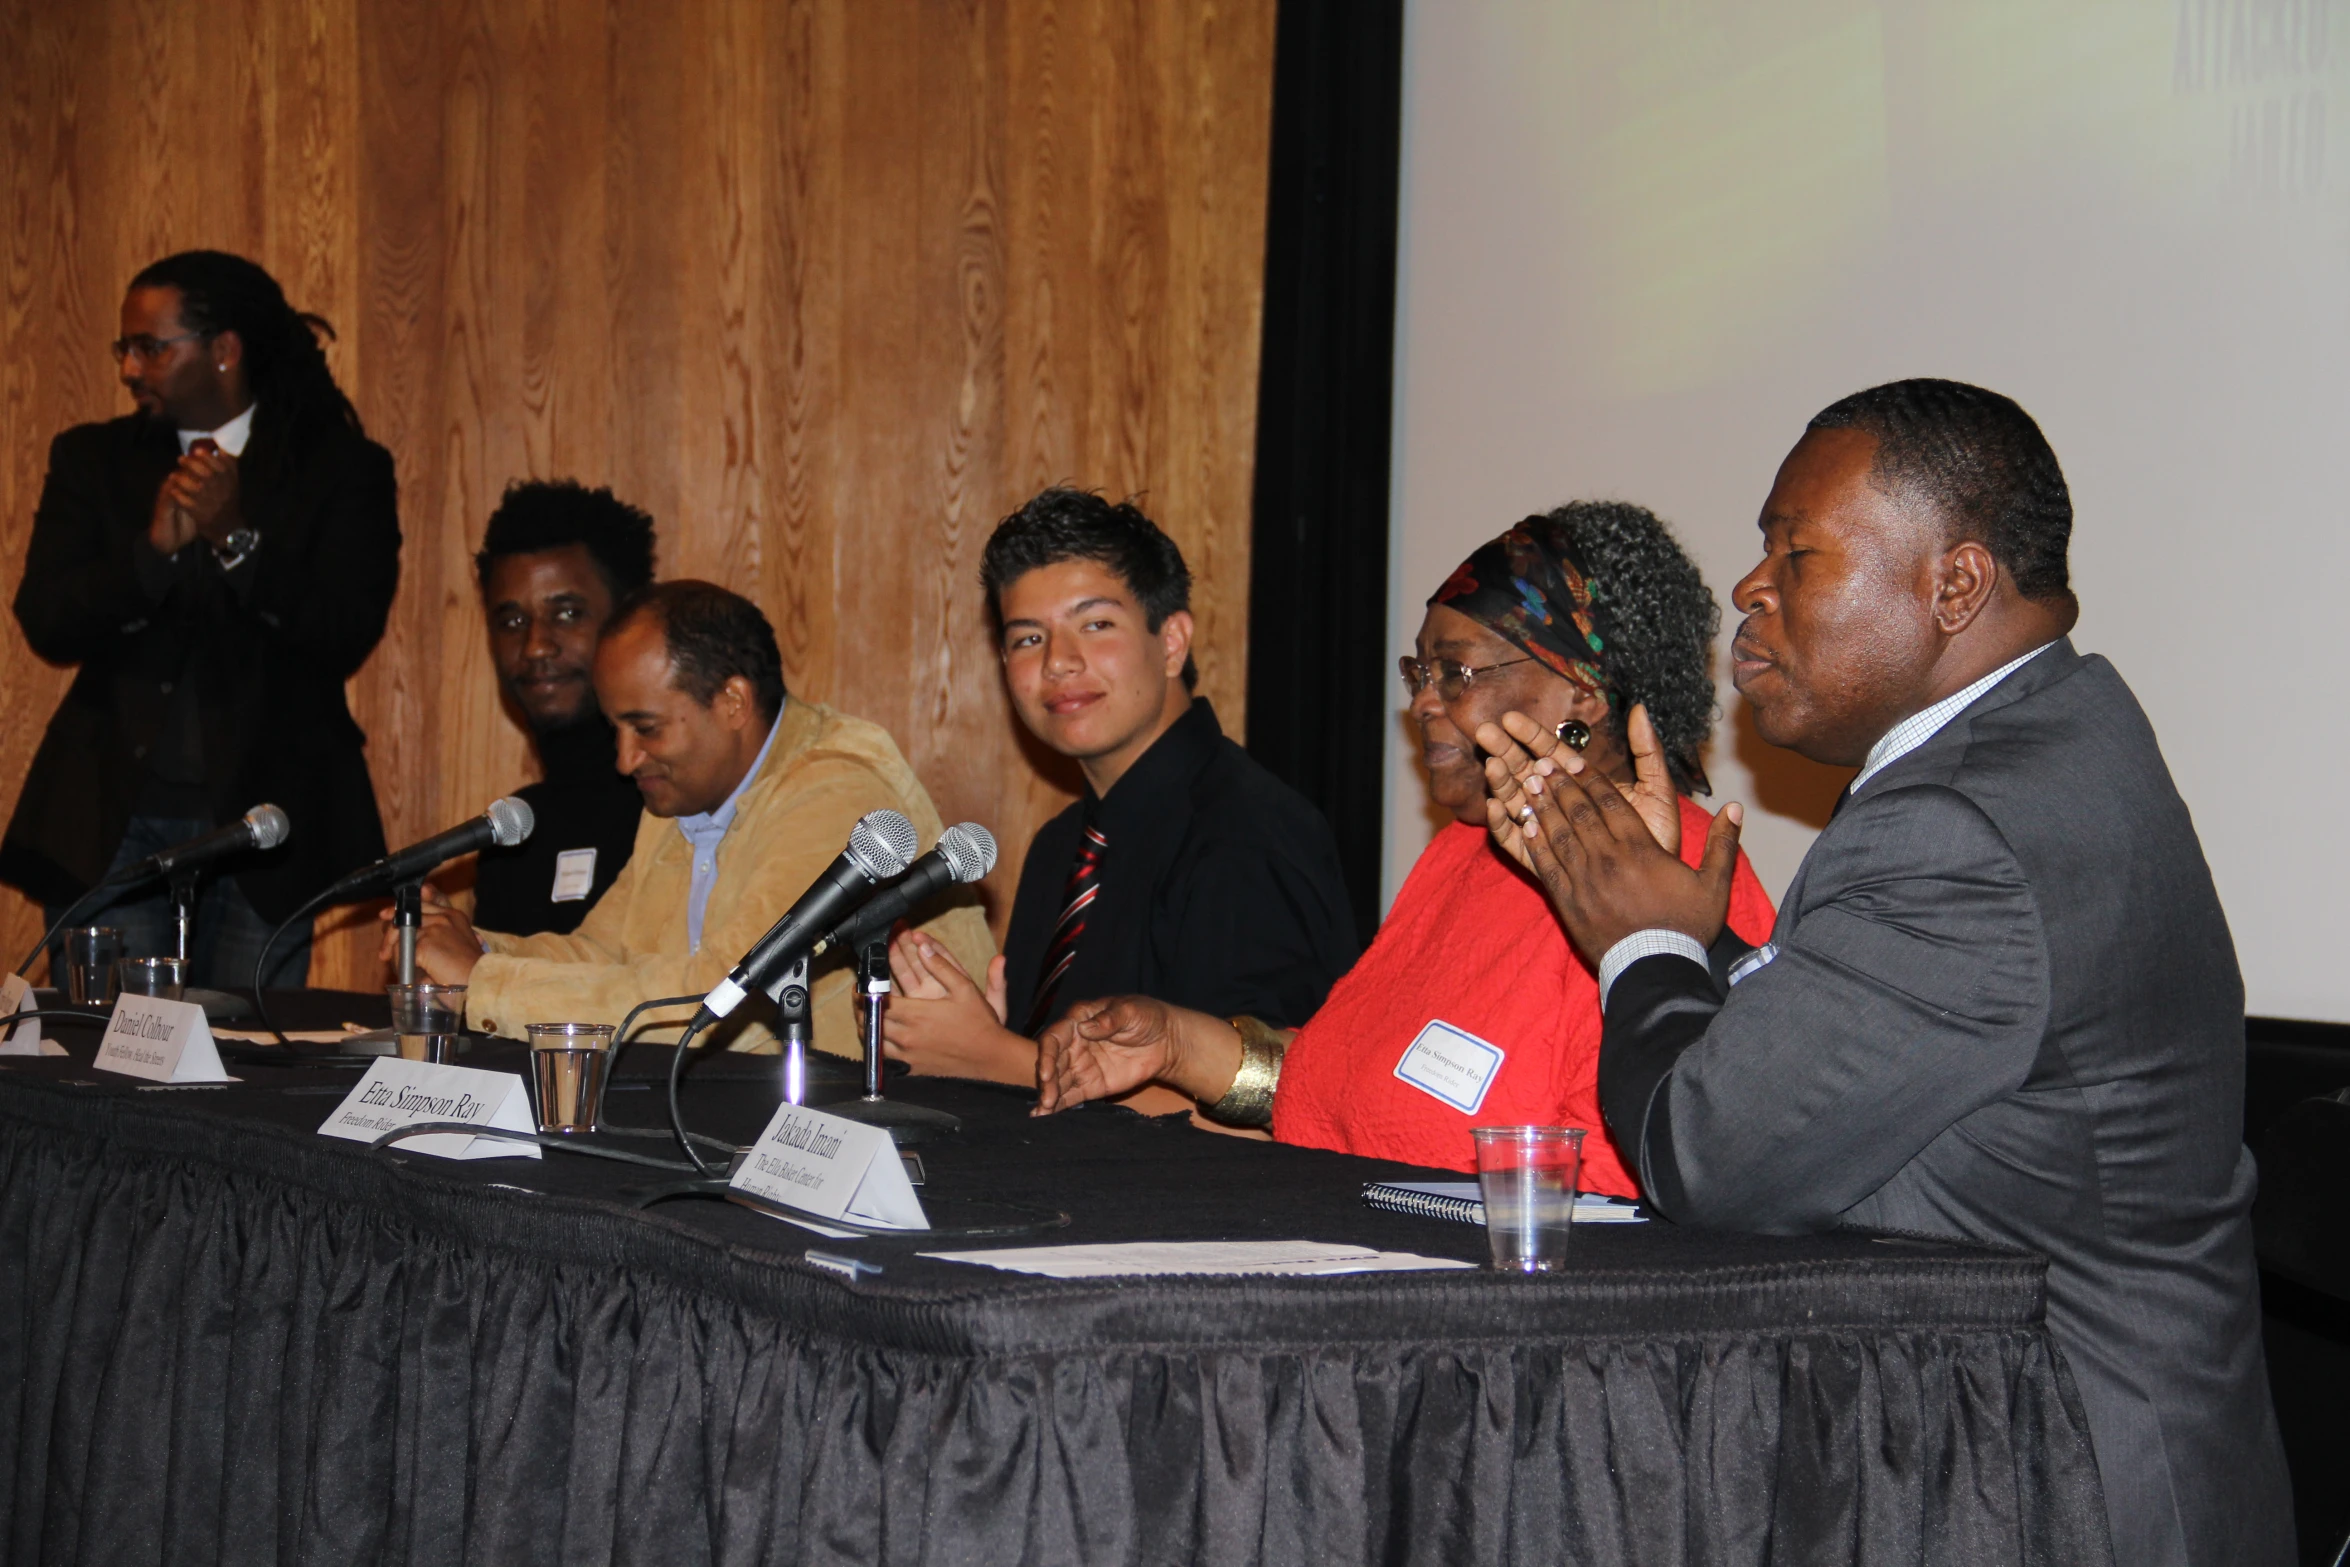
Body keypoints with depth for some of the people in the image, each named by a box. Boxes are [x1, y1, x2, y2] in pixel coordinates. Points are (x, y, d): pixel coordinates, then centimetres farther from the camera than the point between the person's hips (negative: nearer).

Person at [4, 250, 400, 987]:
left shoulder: (343, 470, 3)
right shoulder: (91, 459, 11)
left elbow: (345, 638, -8)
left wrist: (234, 539, -19)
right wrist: (156, 548, -15)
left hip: (263, 821, -2)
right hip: (112, 827, 2)